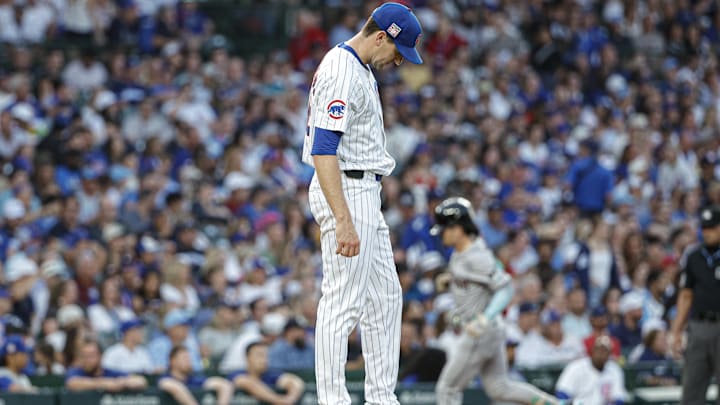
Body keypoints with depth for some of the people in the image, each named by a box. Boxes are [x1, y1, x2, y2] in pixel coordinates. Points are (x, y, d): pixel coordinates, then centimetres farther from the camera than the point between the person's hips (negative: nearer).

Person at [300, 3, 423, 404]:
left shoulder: (362, 69, 14)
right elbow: (323, 151, -26)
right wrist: (344, 221, -31)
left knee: (385, 298, 14)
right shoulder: (341, 74, -19)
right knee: (343, 304, -9)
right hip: (346, 193, -11)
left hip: (364, 193, 11)